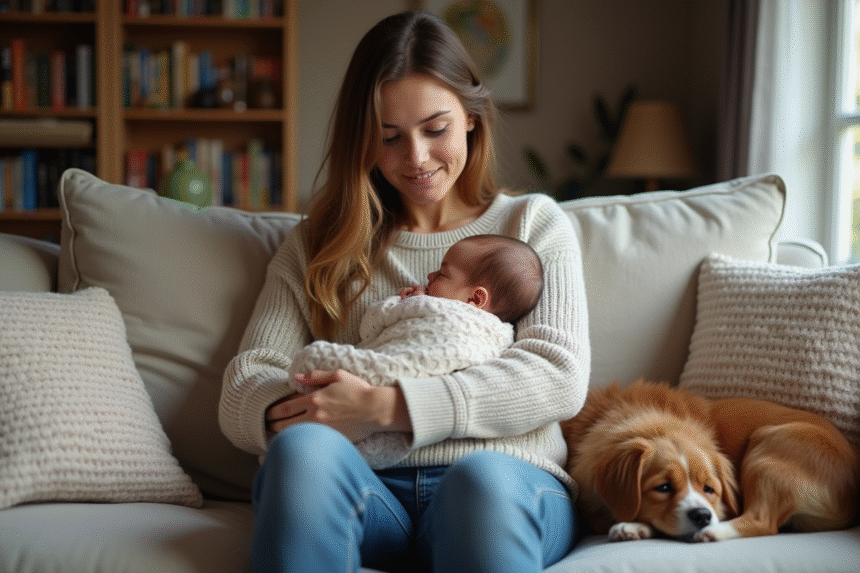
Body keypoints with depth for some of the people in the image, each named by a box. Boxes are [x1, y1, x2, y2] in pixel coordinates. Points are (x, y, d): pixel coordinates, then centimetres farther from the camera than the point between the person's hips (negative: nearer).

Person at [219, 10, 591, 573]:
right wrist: (287, 414, -16)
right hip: (361, 489, 2)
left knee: (484, 478, -39)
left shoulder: (534, 223, 19)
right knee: (304, 447, -35)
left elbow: (560, 375, 2)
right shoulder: (317, 244, 23)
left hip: (508, 480, -1)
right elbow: (243, 392, 12)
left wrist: (387, 405, -11)